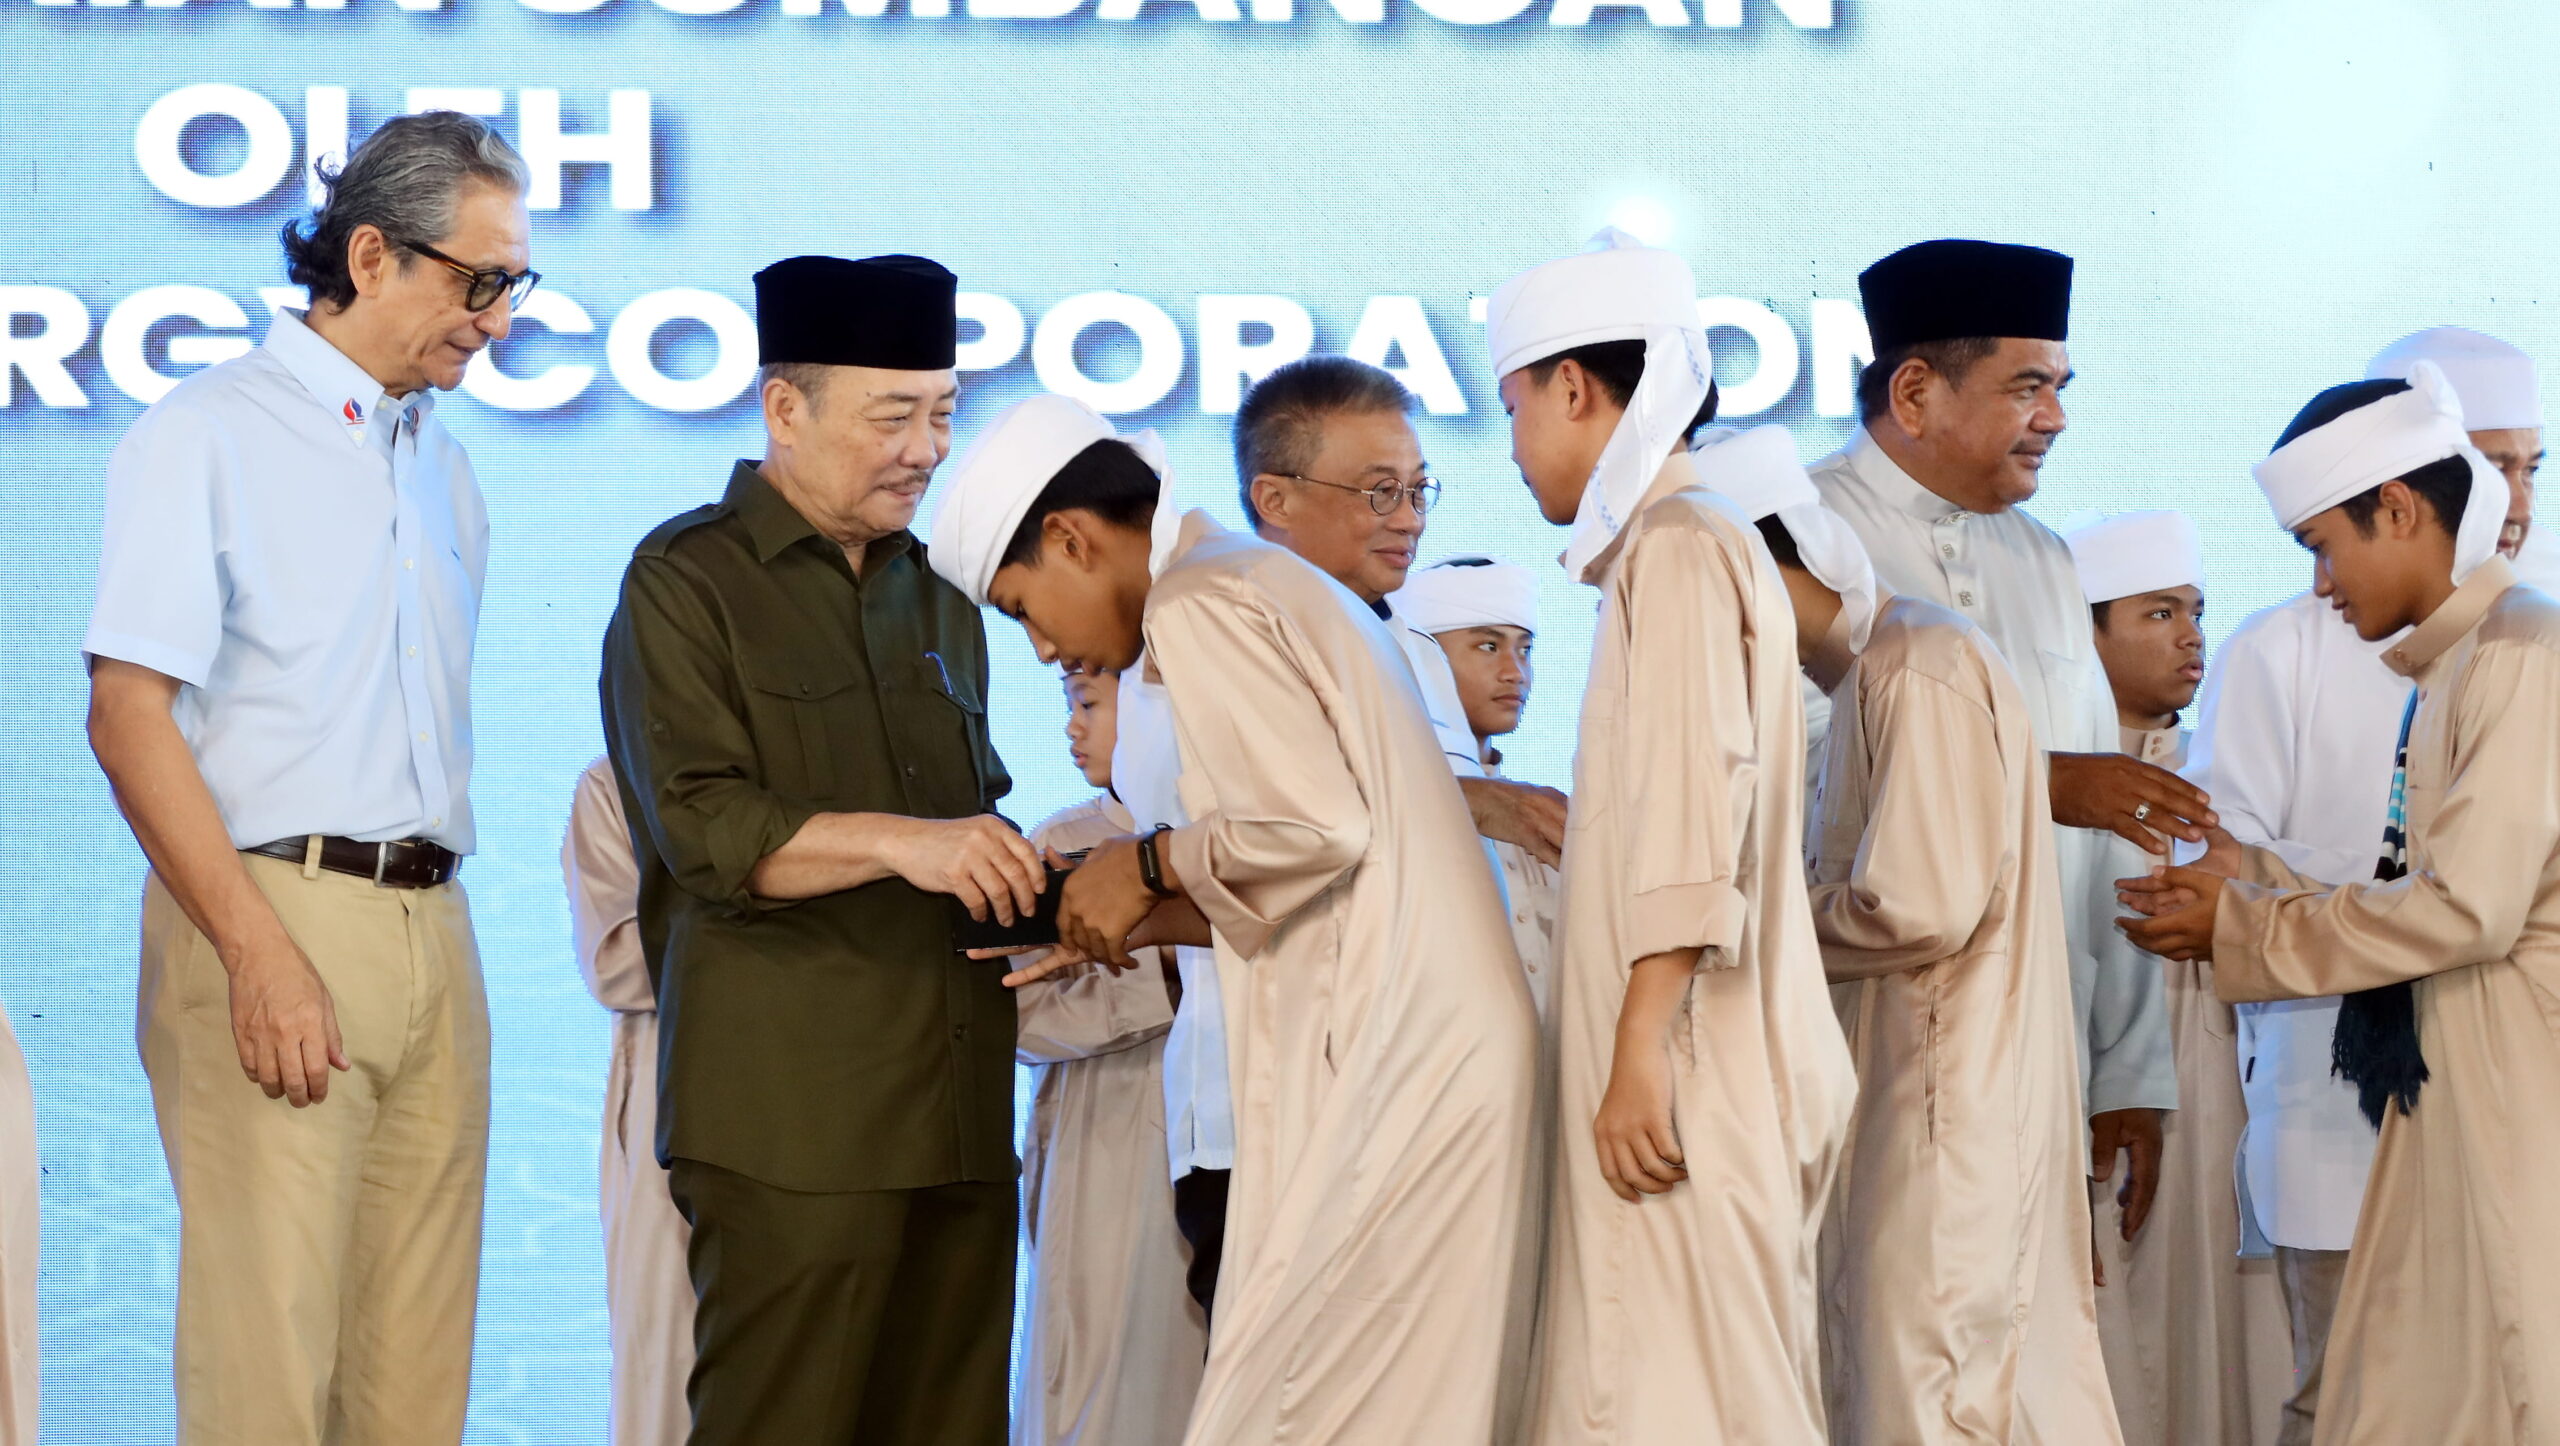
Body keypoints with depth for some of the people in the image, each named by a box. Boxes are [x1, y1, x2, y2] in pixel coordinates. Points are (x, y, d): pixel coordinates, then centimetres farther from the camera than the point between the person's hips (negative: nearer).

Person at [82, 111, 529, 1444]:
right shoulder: (204, 436, -2)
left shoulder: (441, 461, 19)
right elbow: (128, 718, -10)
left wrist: (433, 913, 11)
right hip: (272, 909, -6)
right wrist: (260, 955, -17)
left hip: (432, 931, 6)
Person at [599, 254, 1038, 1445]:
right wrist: (899, 843, -26)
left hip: (958, 1108, 6)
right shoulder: (687, 581, 0)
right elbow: (704, 829, -12)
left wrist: (1027, 885, 10)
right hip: (792, 1112, -6)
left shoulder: (937, 594, 22)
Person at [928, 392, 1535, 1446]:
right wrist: (1150, 916, 18)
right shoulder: (1278, 587, 23)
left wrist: (1153, 865, -3)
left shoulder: (1196, 601, -8)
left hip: (1385, 1068, -10)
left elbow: (1316, 825, -19)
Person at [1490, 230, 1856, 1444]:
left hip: (1687, 1075, -9)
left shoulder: (1677, 547, -9)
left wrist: (1641, 1049, -21)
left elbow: (1690, 822, -18)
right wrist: (1555, 817, 36)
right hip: (1691, 1069, 9)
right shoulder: (1697, 544, 19)